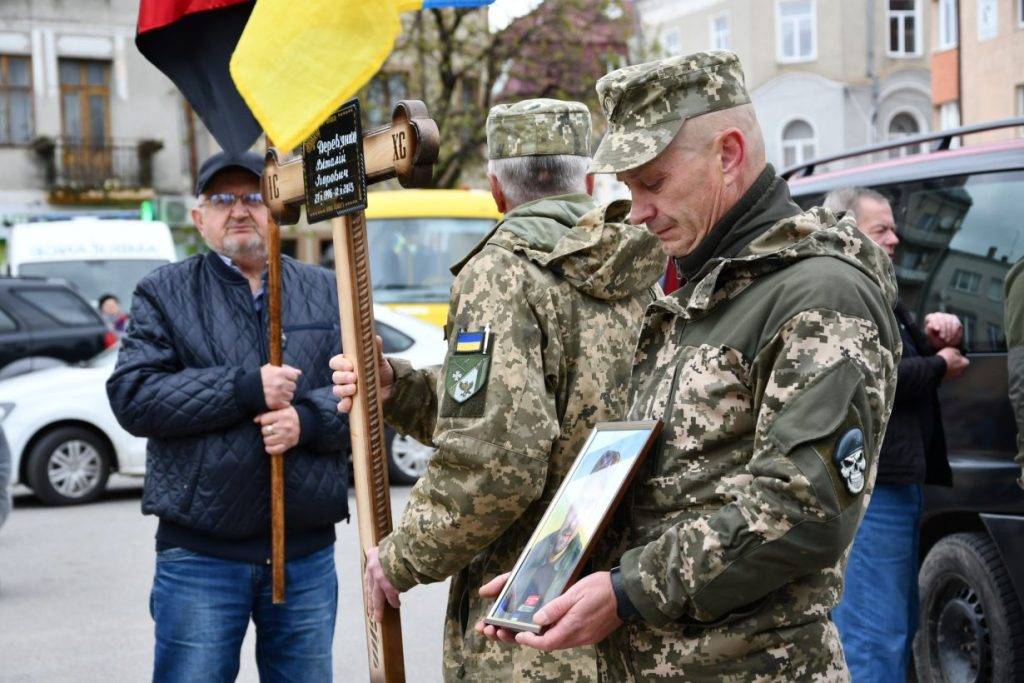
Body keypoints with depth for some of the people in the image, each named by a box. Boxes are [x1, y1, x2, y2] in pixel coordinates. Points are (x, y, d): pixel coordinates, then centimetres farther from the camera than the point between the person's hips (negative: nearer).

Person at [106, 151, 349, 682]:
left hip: (307, 553, 3)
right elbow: (132, 397, -8)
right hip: (200, 553, -2)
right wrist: (246, 387, -15)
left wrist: (306, 419, -16)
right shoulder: (164, 294, 4)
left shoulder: (325, 293, 11)